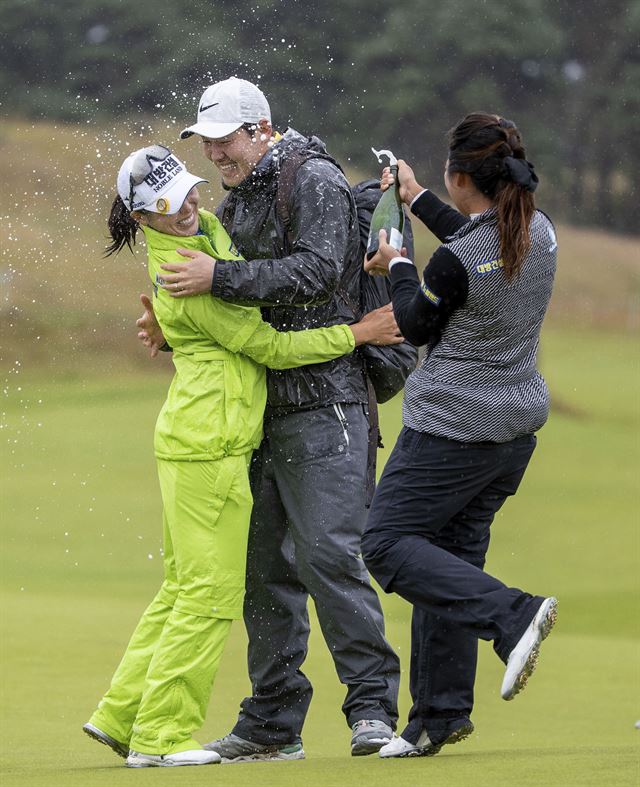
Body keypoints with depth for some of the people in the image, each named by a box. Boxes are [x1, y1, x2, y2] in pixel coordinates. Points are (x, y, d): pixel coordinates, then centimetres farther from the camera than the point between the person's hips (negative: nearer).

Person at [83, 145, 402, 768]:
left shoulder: (205, 227, 10)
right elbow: (272, 349, -15)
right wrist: (358, 333, -9)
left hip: (189, 441, 10)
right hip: (210, 443, -10)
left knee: (183, 587, 14)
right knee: (211, 591, -6)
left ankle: (122, 714, 18)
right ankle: (160, 735, -3)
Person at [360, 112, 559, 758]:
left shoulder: (454, 261, -24)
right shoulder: (540, 234, -2)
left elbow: (417, 324, -6)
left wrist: (397, 268, 11)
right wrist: (416, 198, 27)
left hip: (452, 428, -8)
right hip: (517, 421, 8)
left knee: (387, 545, 2)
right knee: (453, 549, 15)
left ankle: (511, 614, -18)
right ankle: (440, 713, 15)